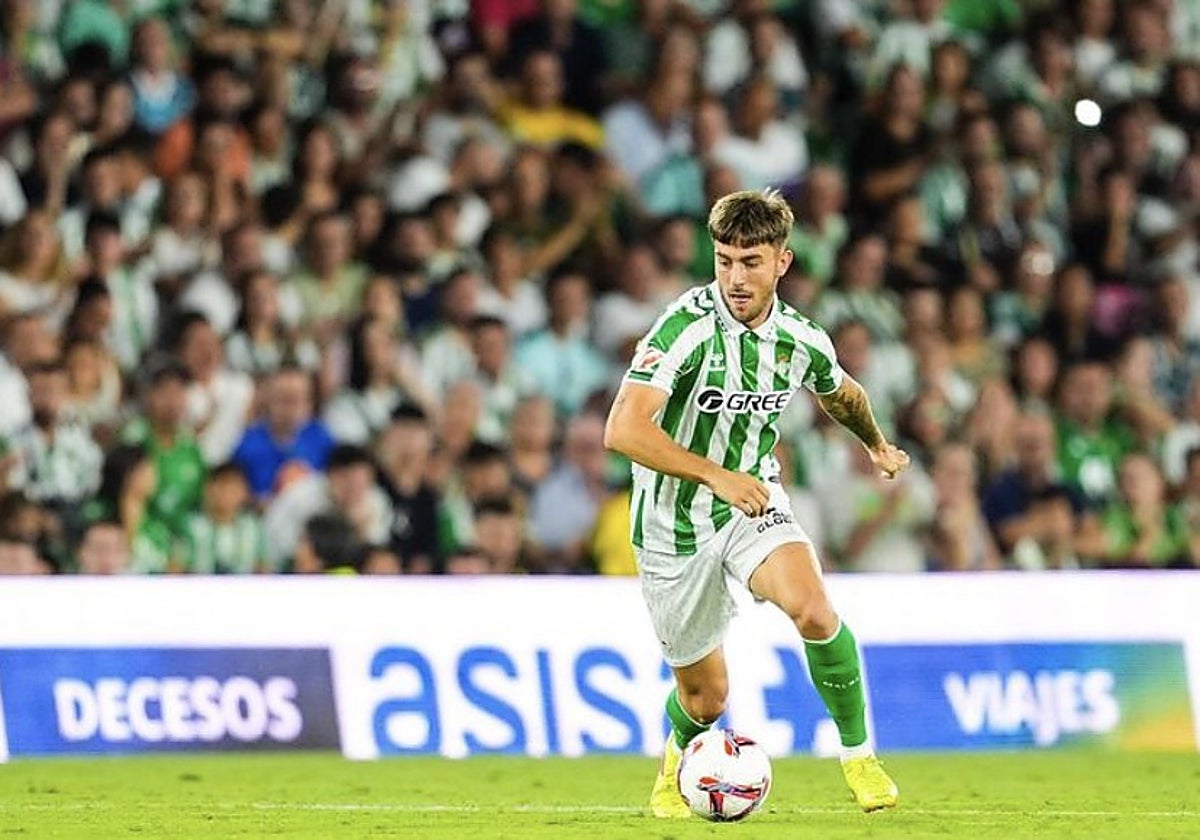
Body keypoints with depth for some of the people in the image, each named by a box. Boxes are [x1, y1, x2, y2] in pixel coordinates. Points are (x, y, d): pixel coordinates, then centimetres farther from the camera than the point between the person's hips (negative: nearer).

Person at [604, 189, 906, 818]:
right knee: (706, 698, 7)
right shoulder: (688, 326, -24)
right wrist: (716, 476, -40)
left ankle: (859, 755, -8)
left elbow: (840, 393, 19)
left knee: (813, 610, -28)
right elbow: (623, 431, -34)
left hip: (753, 500, 3)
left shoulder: (803, 340, -7)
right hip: (675, 523, -3)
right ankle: (676, 764, 44)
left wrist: (877, 445, 37)